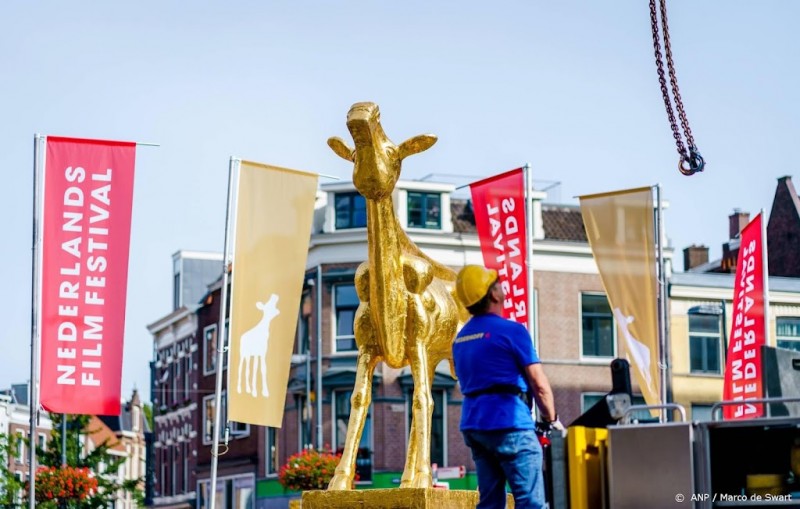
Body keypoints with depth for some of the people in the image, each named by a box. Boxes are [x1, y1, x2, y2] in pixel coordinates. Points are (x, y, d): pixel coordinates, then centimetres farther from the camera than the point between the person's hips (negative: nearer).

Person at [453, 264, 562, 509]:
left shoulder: (460, 338, 14)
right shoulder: (511, 330, -9)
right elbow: (539, 384, -8)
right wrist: (552, 420, 5)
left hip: (472, 424, 8)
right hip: (508, 424, -8)